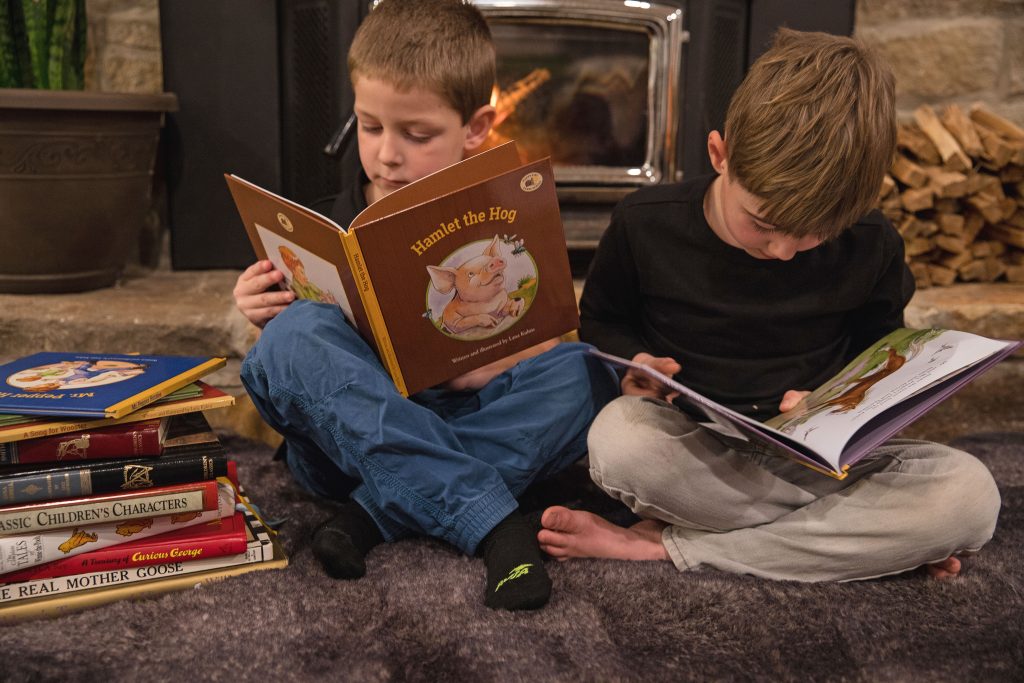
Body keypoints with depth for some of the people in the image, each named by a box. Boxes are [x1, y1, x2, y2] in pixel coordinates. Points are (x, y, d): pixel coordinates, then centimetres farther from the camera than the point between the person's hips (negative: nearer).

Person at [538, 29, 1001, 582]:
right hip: (689, 449, -1)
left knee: (970, 494, -26)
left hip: (817, 452, 2)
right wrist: (633, 363, -15)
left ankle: (667, 546, -22)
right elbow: (600, 320, 7)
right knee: (619, 438, -36)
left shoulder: (870, 247, -7)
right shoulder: (646, 225, -10)